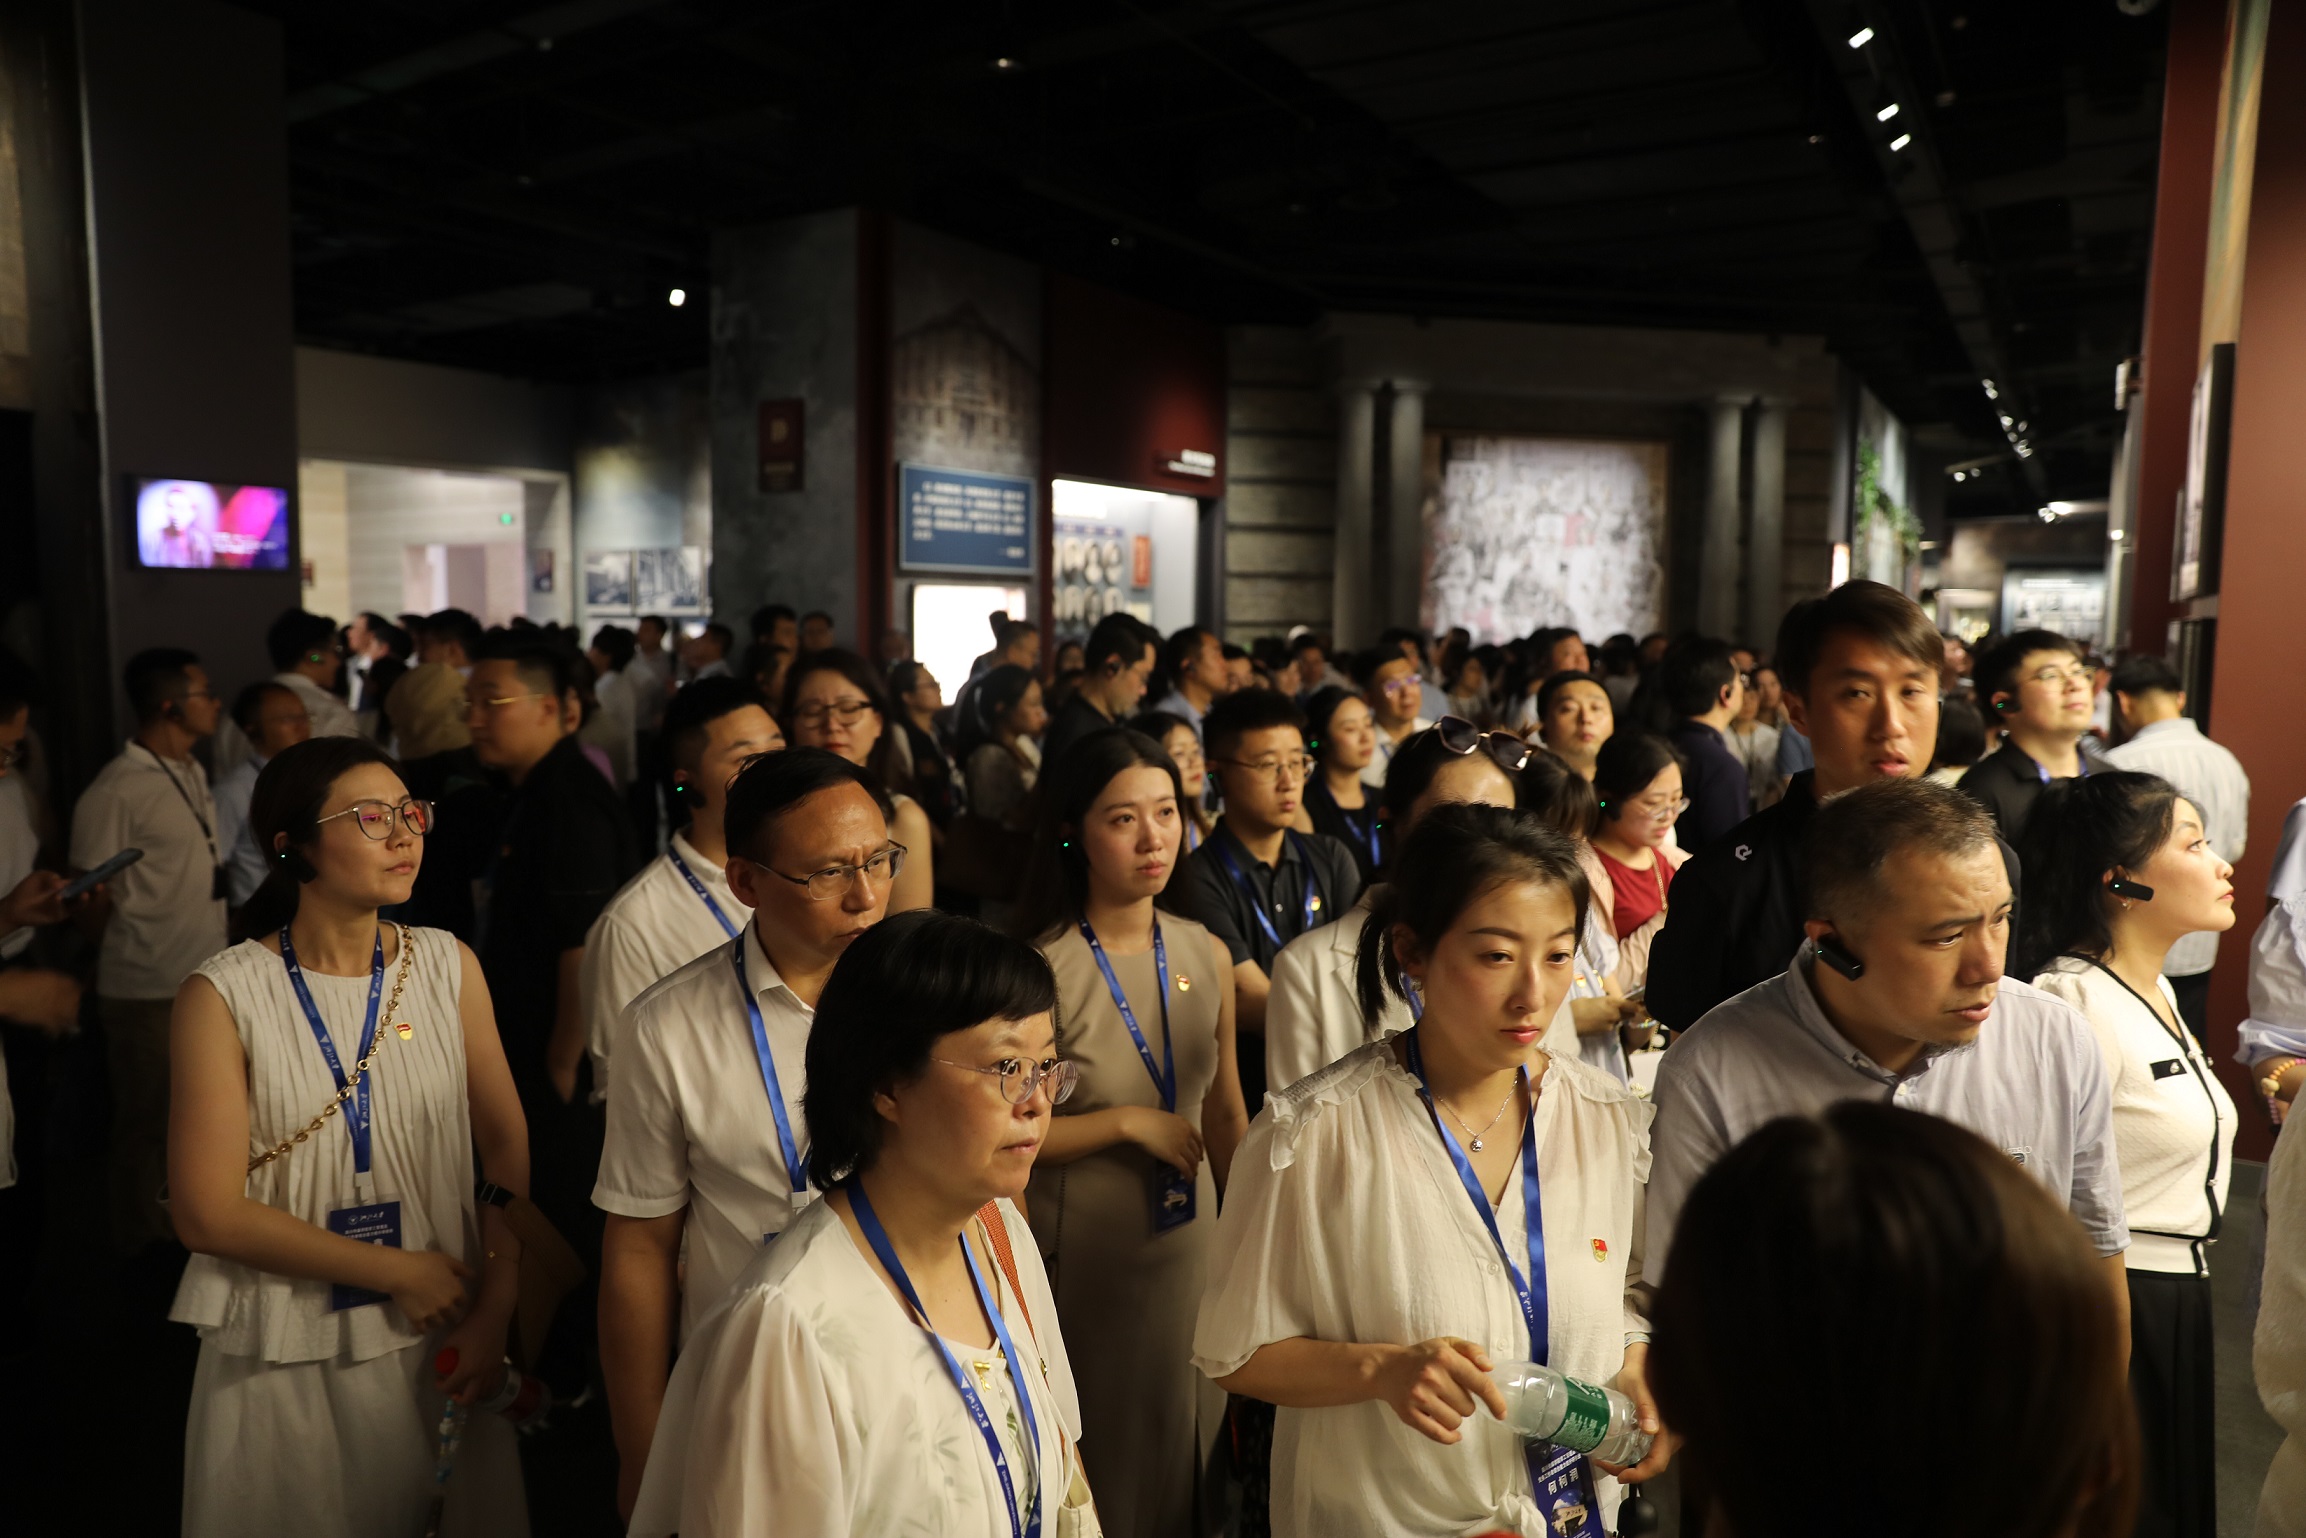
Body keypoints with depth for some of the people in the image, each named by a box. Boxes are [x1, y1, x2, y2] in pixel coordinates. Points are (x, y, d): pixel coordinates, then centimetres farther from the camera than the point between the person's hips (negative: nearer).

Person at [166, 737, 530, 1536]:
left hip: (442, 1345, 3)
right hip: (288, 1355, -2)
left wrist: (496, 1307, -9)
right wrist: (400, 1272, -13)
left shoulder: (449, 967, -3)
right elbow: (209, 1213, -12)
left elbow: (508, 1147, -1)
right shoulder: (224, 995, -11)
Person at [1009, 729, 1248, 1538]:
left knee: (1182, 1454, 21)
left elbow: (1226, 1114, 8)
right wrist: (1128, 1121, -19)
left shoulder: (1207, 955, -2)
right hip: (1080, 1258, -4)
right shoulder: (1037, 967, -18)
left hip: (1191, 1250, 5)